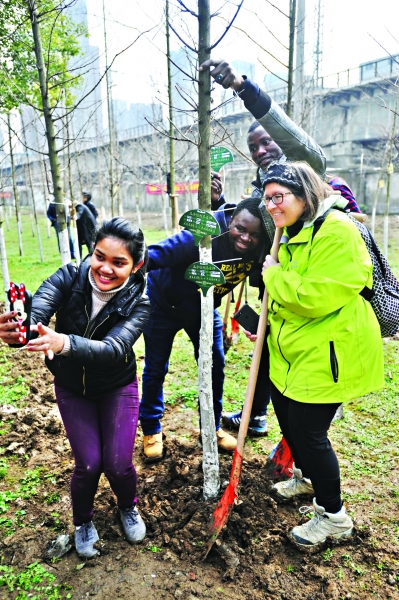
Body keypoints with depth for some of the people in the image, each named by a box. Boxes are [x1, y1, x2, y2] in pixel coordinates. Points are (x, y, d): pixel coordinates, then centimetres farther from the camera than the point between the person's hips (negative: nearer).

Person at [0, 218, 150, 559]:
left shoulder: (138, 302, -25)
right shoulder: (68, 279, -23)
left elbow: (115, 348, -42)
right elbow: (36, 312, -40)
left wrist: (64, 343, -60)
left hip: (118, 388, 0)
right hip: (72, 388, 1)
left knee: (118, 464, -5)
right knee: (88, 464, -5)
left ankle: (128, 507, 32)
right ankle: (83, 521, 30)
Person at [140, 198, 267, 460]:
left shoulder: (258, 252, -18)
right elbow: (155, 254, -40)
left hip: (204, 308, 5)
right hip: (164, 302, -4)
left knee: (215, 367, 9)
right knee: (156, 369, 6)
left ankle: (212, 427, 30)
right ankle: (152, 430, 27)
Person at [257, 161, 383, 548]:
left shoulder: (336, 231, -21)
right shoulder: (292, 233, 11)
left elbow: (319, 296, -30)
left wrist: (274, 275, -17)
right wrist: (268, 323, 13)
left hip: (327, 353, -9)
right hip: (292, 350, 10)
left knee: (308, 430, -1)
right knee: (287, 418, 21)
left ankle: (333, 516, 23)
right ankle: (304, 477, 49)